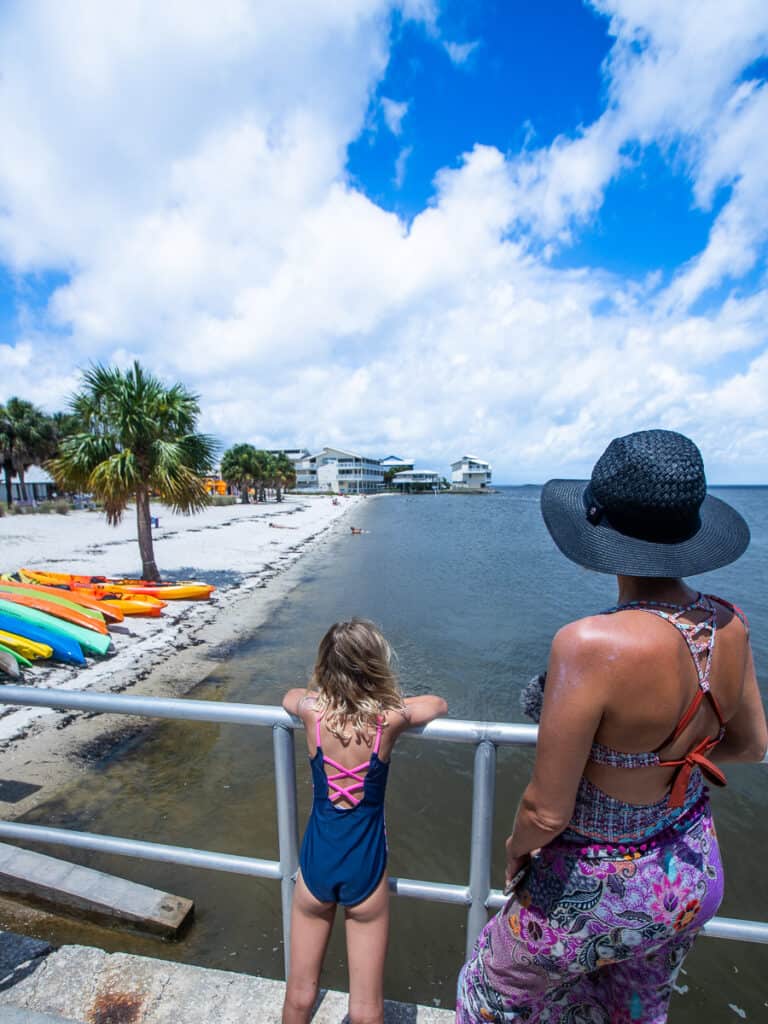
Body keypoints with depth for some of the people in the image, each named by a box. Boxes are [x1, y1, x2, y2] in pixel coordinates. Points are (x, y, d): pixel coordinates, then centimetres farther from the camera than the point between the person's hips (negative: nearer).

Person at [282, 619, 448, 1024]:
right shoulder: (389, 719, -20)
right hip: (366, 868, -1)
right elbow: (439, 704, 0)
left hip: (316, 862, 2)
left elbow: (288, 696, 8)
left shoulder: (313, 711, -17)